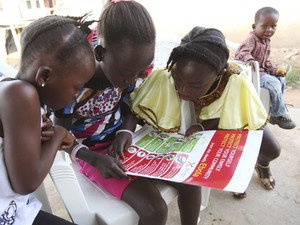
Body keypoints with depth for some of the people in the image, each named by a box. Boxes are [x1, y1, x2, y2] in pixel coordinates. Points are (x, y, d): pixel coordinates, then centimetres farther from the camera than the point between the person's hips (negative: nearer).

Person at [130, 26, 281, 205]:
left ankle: (262, 164, 40)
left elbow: (247, 118, -24)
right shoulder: (164, 78, -39)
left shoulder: (236, 82, -40)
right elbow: (136, 108, -27)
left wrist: (203, 127, -38)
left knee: (272, 150, -4)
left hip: (229, 122, 0)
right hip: (194, 125, 1)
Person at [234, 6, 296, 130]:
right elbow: (241, 52, -34)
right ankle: (279, 115, -6)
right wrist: (249, 59, -54)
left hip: (261, 71, 10)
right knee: (274, 83, -23)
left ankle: (275, 112, 20)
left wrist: (275, 70, 4)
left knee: (281, 80, 13)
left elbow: (266, 61, 19)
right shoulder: (251, 39, -16)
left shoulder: (267, 41, 13)